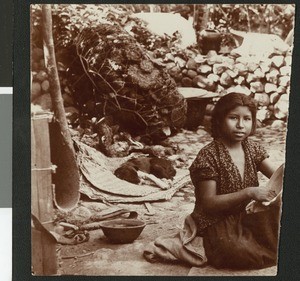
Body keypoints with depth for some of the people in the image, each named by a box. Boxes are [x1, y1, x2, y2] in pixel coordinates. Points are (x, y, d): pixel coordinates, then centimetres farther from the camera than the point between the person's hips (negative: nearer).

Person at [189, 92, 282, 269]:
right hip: (218, 223, -5)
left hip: (249, 216, 6)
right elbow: (208, 204, -18)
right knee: (237, 251, -34)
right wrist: (248, 193, -27)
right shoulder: (208, 156, -15)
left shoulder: (253, 148, 5)